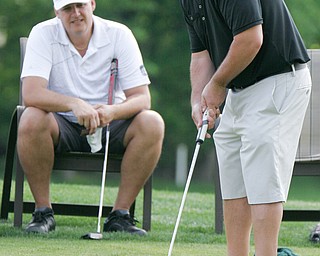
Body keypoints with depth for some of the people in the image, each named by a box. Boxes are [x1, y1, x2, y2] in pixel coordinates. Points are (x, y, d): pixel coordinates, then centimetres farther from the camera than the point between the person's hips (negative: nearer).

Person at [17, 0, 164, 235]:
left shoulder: (119, 34, -7)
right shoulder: (43, 34, -10)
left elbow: (142, 98, -12)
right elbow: (31, 94, -23)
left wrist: (113, 111, -34)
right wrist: (74, 105, -41)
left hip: (109, 125, 1)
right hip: (63, 128, -1)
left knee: (153, 123, -27)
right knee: (31, 119, -34)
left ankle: (120, 214, -19)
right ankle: (43, 212, -20)